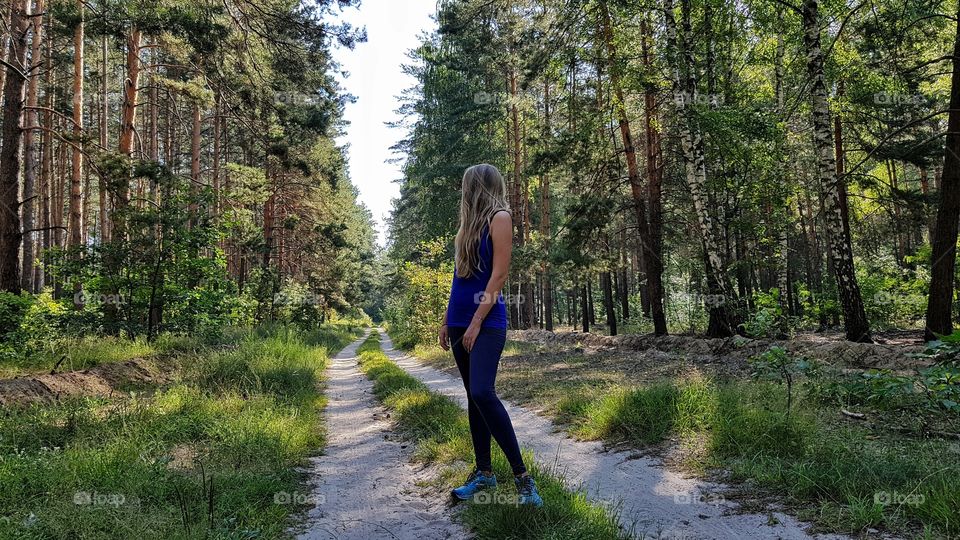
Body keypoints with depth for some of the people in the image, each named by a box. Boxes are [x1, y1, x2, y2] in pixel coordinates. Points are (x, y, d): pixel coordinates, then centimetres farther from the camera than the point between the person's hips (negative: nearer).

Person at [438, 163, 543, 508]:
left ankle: (521, 476, -13)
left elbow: (499, 273, -13)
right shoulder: (470, 224, 18)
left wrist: (477, 322, -17)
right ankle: (483, 472, 17)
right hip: (459, 320, 8)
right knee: (473, 396, 9)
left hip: (486, 320, -8)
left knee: (482, 392, -21)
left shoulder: (499, 217, -6)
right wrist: (447, 321, 16)